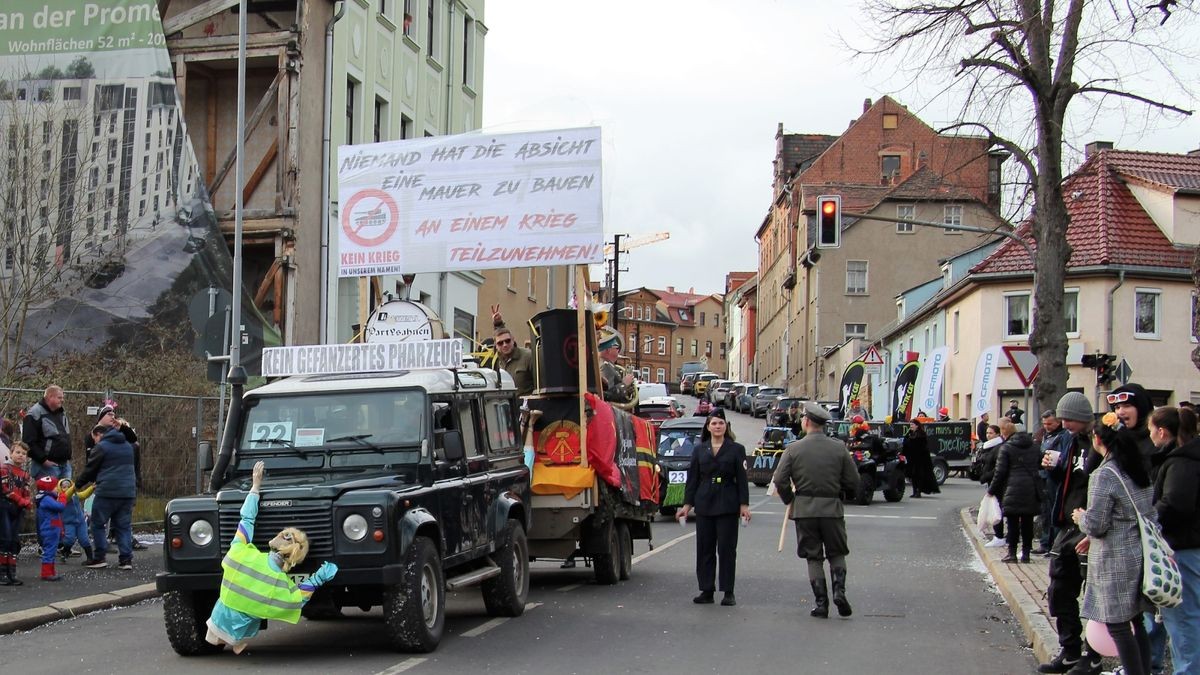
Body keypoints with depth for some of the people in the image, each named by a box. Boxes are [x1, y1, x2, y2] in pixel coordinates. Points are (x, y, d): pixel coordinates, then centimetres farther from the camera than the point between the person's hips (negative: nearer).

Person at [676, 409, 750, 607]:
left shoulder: (736, 449, 3)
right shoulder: (700, 450, 11)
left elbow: (742, 479, 1)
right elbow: (692, 478, 11)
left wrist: (744, 504, -6)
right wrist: (687, 504, 6)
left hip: (727, 505, -3)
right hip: (704, 504, 3)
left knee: (727, 548, -2)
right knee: (704, 548, 4)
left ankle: (728, 592, 4)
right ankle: (706, 591, 10)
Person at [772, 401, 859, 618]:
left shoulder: (793, 449, -5)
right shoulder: (839, 448, -1)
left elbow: (779, 480, -8)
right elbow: (853, 482, 0)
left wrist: (789, 500, 9)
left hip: (804, 509, 0)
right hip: (832, 508, 1)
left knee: (813, 558, 8)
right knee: (837, 553, 15)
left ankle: (821, 603, 4)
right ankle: (839, 590, -7)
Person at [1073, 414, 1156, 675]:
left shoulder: (1104, 476, -16)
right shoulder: (1141, 470, 9)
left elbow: (1096, 525, -18)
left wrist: (1081, 518, 5)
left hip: (1116, 561, -8)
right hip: (1143, 556, 8)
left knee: (1118, 624, -2)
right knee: (1137, 621, 13)